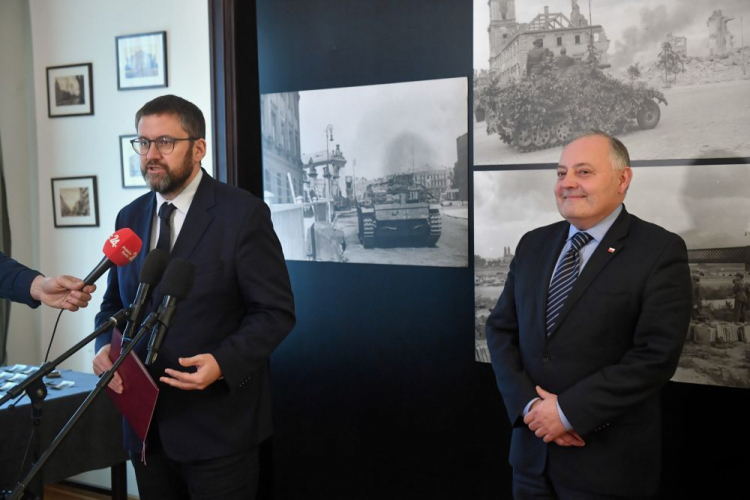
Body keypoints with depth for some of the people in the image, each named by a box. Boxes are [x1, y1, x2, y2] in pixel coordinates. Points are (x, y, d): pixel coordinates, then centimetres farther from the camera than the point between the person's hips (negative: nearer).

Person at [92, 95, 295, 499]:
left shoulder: (243, 213, -10)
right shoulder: (130, 218, 9)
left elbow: (275, 312, -11)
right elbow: (114, 303, 16)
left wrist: (222, 362, -25)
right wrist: (105, 346, -4)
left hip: (217, 424, -5)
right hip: (146, 424, 6)